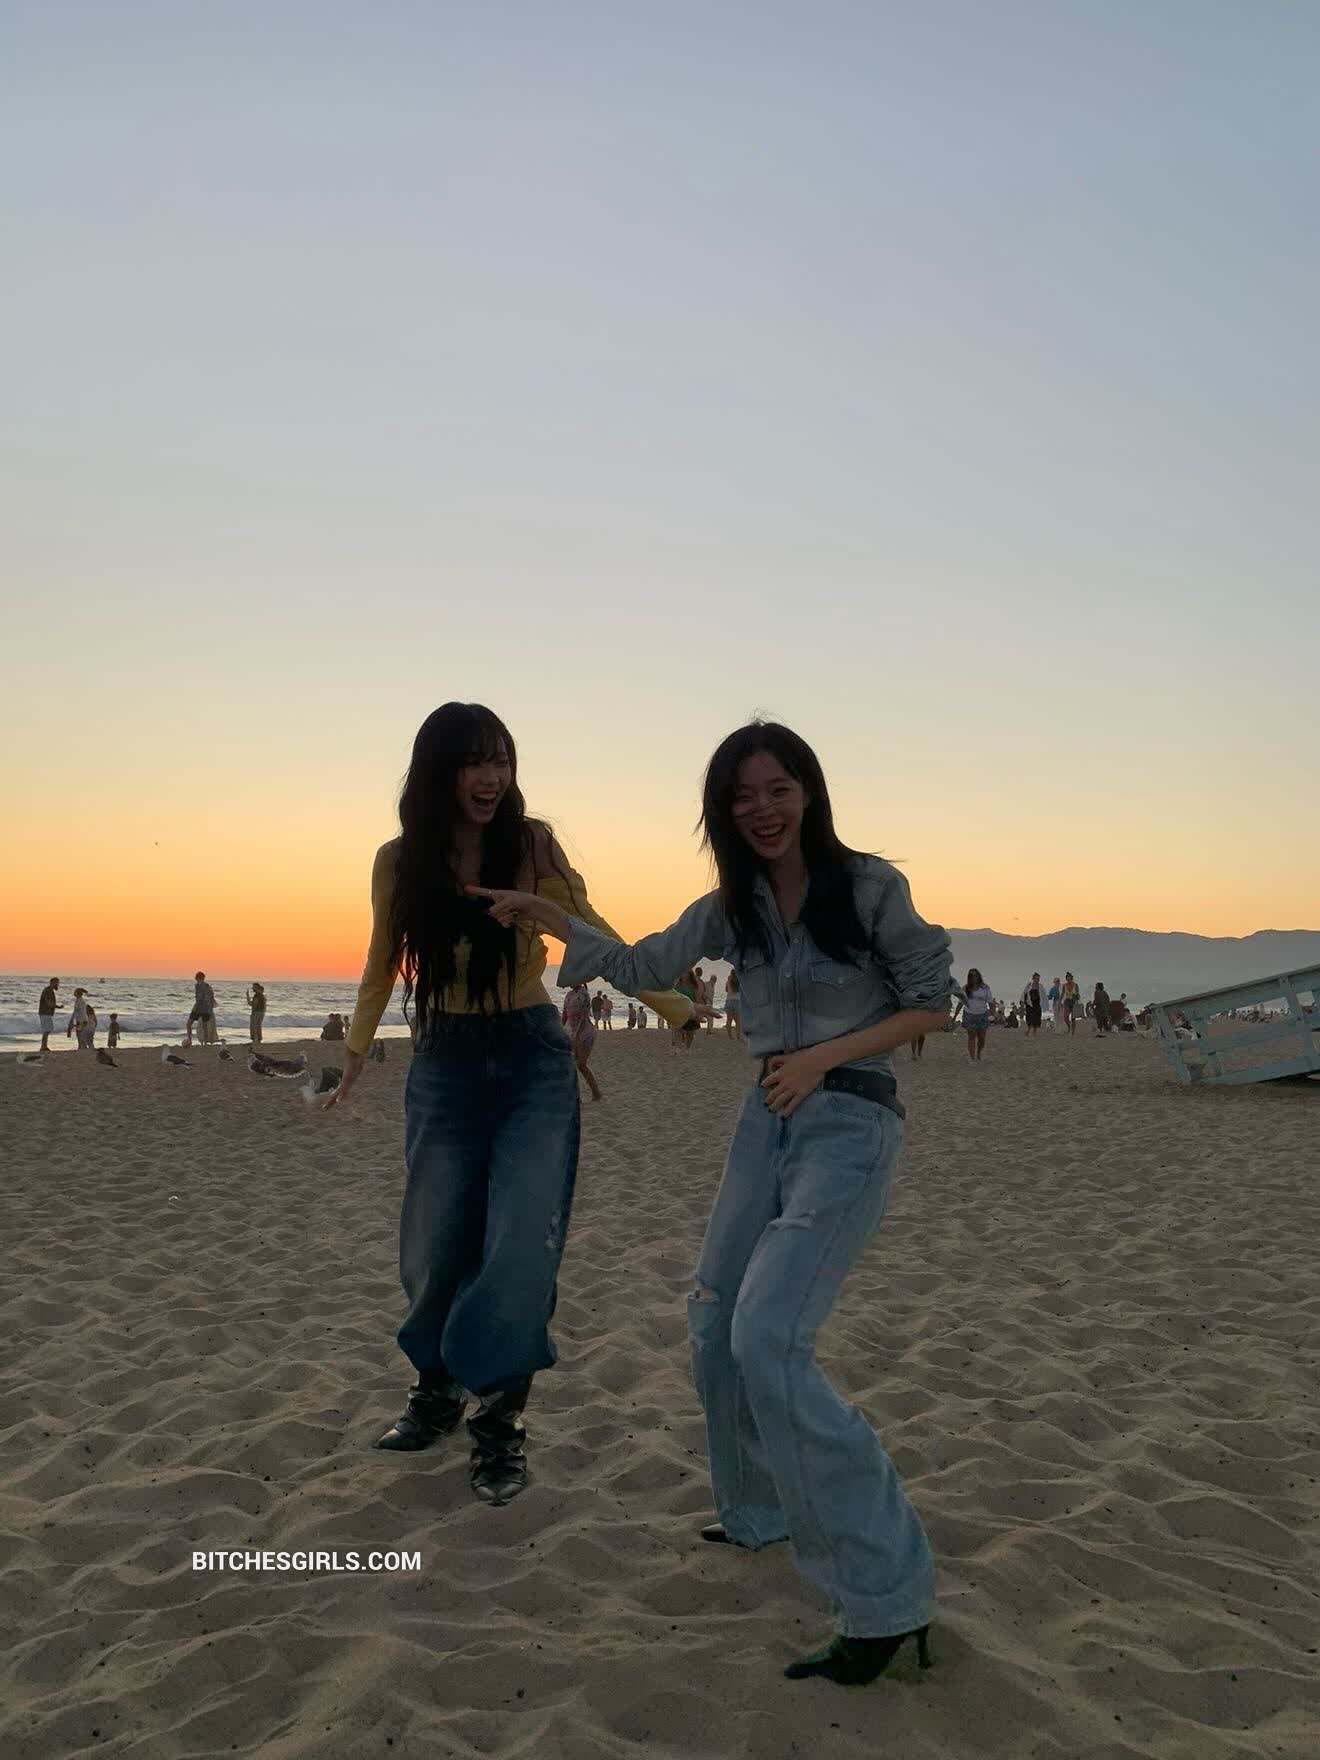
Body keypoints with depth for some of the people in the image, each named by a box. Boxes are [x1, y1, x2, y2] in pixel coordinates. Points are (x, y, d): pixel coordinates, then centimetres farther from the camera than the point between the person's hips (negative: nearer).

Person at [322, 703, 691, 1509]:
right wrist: (355, 1059, 19)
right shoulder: (399, 860, -2)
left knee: (522, 1246, -10)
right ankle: (438, 1390, 34)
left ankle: (502, 1425, 7)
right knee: (436, 1249, 7)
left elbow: (589, 931, 1)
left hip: (533, 1057, -1)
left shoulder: (532, 843, -7)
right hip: (444, 1061, 2)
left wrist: (669, 998, -8)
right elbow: (382, 964, 12)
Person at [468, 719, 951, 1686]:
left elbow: (932, 1004, -5)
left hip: (851, 1124, -7)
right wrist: (548, 916, 10)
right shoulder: (731, 907, 7)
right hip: (768, 1121, 7)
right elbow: (640, 968, 19)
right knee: (718, 1329, 12)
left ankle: (888, 1597, -12)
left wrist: (824, 1056, -14)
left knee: (769, 1339, -20)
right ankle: (761, 1515, 37)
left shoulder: (871, 885, -9)